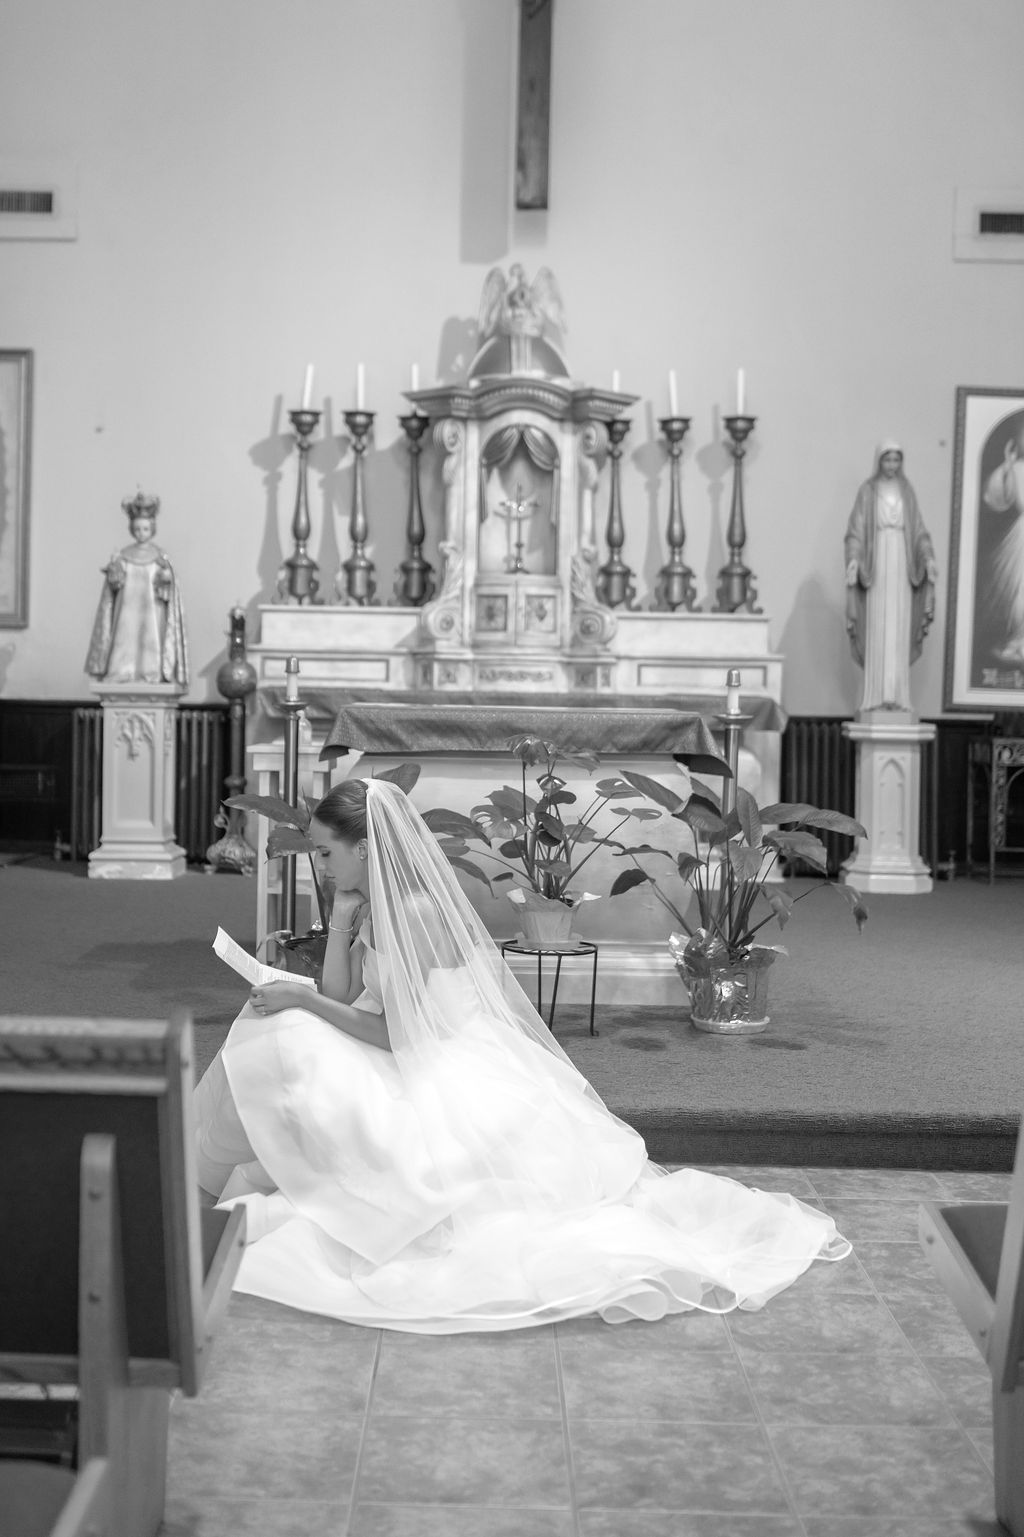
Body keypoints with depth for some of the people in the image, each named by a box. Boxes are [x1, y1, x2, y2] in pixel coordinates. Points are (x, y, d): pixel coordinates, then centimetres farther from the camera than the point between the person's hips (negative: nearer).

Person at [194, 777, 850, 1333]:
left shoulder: (415, 911, -19)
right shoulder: (378, 906, 9)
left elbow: (395, 1033, -19)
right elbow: (342, 1000, 7)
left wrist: (306, 1003, -16)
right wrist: (343, 917, -1)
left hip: (450, 1089, -10)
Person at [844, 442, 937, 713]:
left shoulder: (907, 492, 12)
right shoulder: (867, 491, 4)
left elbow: (919, 530, 10)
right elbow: (856, 529, -2)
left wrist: (929, 557, -6)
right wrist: (853, 559, -17)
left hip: (901, 564, 2)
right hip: (875, 564, -2)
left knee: (899, 629, -1)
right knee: (876, 629, -5)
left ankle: (897, 695, -1)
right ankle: (875, 697, -5)